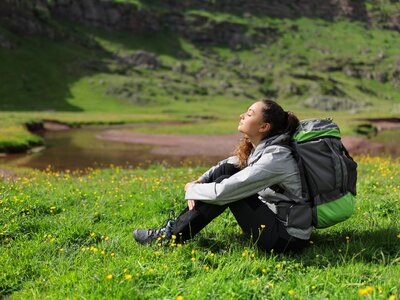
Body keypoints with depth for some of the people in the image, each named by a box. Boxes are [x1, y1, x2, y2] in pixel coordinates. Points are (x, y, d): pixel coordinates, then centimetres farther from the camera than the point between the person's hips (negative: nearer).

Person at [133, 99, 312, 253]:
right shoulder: (259, 148, 3)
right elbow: (226, 165, 16)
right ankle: (179, 224, 4)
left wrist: (192, 189, -9)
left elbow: (224, 191, -27)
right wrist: (199, 182, -3)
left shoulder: (274, 157, -25)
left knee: (225, 184, -16)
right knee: (226, 170, 1)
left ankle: (174, 235, -4)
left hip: (289, 237, -9)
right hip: (274, 215, 9)